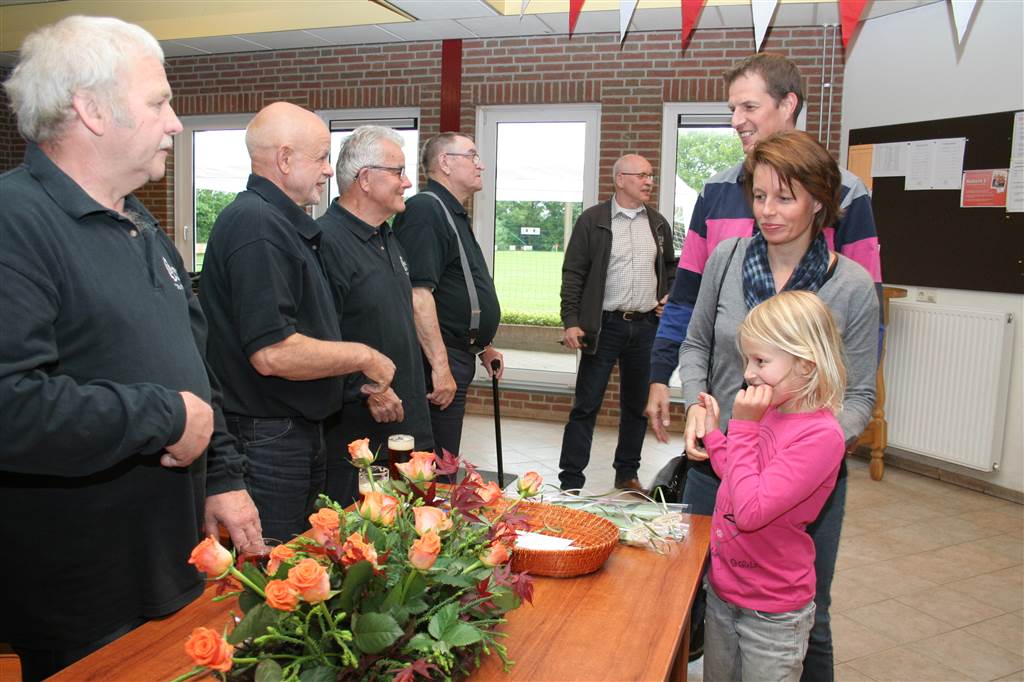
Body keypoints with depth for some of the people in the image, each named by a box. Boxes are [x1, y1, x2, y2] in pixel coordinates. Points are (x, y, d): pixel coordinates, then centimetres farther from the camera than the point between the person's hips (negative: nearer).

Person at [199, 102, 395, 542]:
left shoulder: (282, 223, 15)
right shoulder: (257, 225, -20)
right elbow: (272, 353, -27)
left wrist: (366, 373, 16)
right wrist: (363, 357, -15)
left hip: (297, 432, 10)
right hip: (266, 437, -10)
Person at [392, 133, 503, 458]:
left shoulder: (454, 214, 20)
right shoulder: (426, 210, -14)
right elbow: (418, 294, -24)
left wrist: (482, 346, 26)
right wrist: (440, 366, -26)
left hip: (456, 357, 10)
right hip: (438, 361, -10)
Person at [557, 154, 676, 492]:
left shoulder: (659, 223, 10)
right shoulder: (592, 220, -3)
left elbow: (670, 267, 24)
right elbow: (573, 274, -5)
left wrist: (669, 297, 7)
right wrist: (571, 321, -12)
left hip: (646, 326, 5)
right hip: (604, 326, -4)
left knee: (637, 406, 13)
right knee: (586, 406, -2)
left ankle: (627, 475, 28)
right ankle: (570, 482, 5)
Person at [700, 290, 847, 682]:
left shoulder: (821, 434, -24)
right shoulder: (770, 411, -1)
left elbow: (750, 511, -29)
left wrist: (743, 427, -25)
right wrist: (712, 430, 5)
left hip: (772, 615, -7)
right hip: (722, 591, 7)